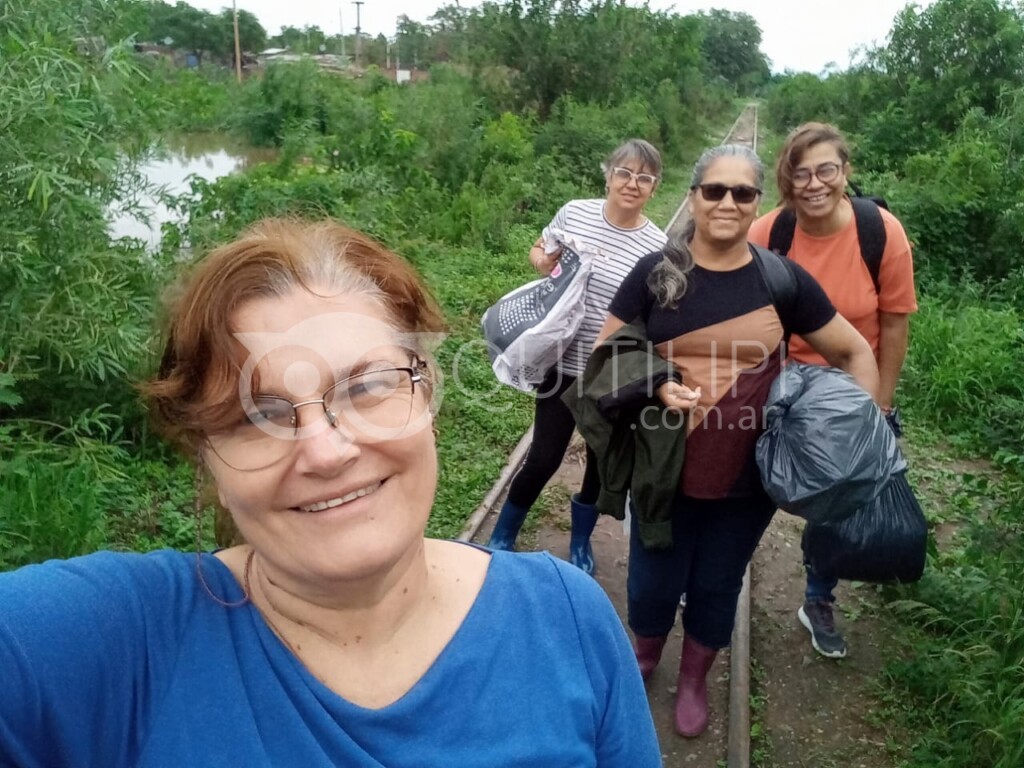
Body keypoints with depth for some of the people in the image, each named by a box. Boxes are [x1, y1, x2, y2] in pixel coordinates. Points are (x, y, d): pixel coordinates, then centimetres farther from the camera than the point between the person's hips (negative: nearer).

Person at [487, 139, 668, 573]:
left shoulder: (656, 245, -10)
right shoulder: (574, 213, -6)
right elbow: (538, 250, 11)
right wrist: (543, 262, -11)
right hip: (564, 359, 0)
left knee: (602, 461, 15)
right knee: (544, 457, 4)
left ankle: (580, 545, 41)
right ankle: (501, 538, 30)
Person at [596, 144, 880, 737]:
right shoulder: (655, 272, -7)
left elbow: (855, 353, 4)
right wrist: (653, 387, -21)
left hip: (748, 478, 1)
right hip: (665, 470, 0)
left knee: (718, 585, 18)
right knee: (652, 581, 13)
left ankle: (694, 679, 47)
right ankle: (644, 658, 47)